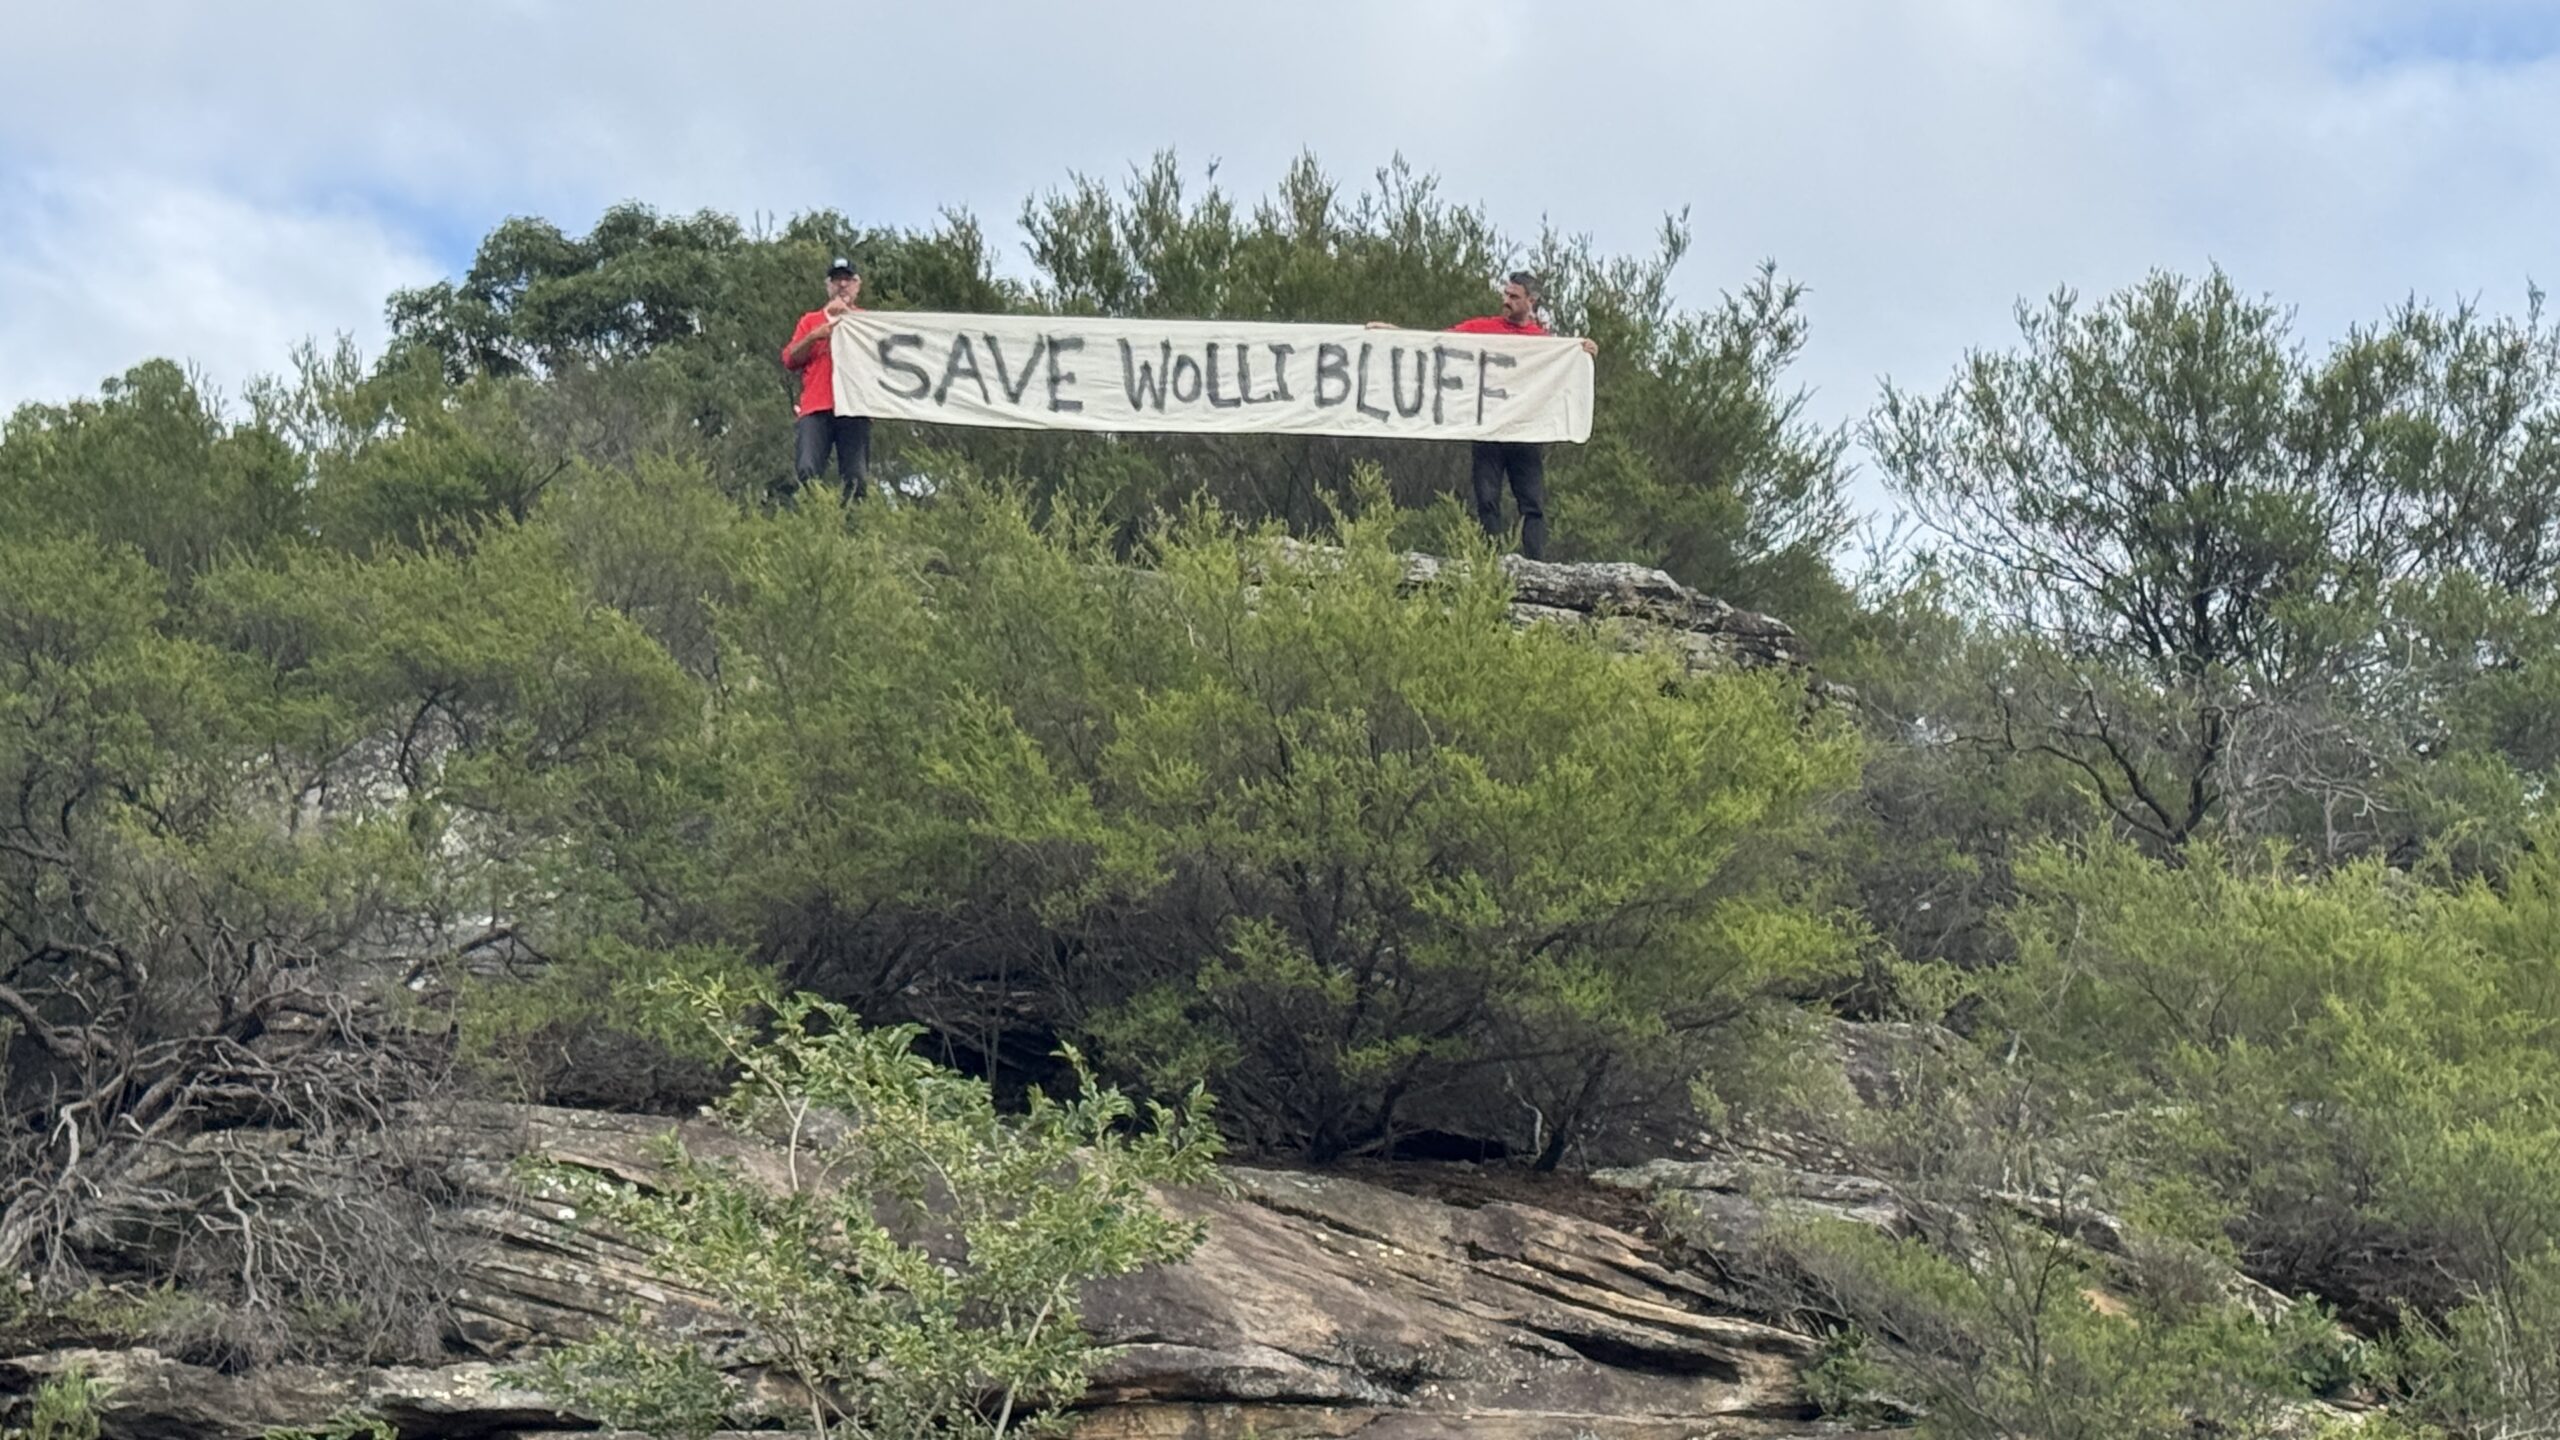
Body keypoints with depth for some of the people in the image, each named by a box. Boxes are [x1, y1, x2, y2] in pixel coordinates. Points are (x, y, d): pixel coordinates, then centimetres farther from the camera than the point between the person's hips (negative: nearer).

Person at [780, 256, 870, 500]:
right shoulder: (810, 321, 21)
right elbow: (790, 359, 12)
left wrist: (849, 314, -5)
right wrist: (814, 336, -3)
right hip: (816, 409, 0)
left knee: (855, 478, -7)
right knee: (806, 472, -14)